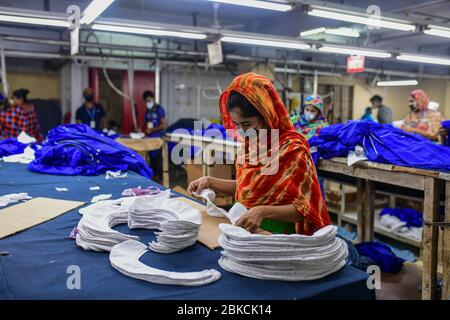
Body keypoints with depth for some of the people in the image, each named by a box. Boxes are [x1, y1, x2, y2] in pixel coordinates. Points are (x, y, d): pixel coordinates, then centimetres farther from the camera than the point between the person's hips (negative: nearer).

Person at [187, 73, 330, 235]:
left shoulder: (292, 149, -16)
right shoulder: (250, 143, 3)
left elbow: (304, 208, -15)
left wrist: (264, 211, -28)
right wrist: (209, 182, 3)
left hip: (277, 234, -6)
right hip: (247, 229, 6)